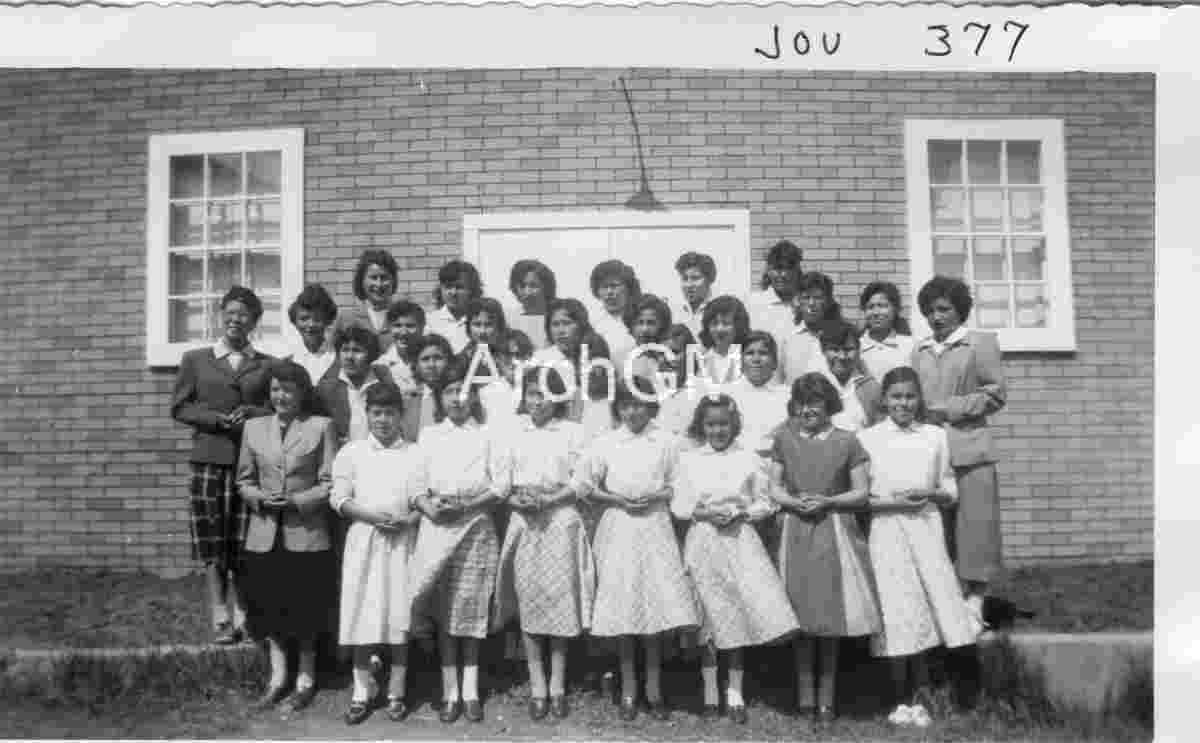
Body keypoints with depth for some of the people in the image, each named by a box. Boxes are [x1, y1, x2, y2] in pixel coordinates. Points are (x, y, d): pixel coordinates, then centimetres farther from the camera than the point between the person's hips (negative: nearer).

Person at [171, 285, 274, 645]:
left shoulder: (268, 365, 12)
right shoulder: (195, 359, 11)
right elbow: (179, 407, 7)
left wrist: (253, 413, -8)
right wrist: (216, 418, -9)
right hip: (209, 459, 0)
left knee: (244, 546, 0)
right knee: (212, 547, -1)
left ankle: (241, 617, 9)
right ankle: (221, 619, 6)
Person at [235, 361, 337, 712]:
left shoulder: (321, 426, -2)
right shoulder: (253, 427, 9)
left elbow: (330, 484, -5)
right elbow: (244, 480, 11)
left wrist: (296, 501, -18)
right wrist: (260, 498, -9)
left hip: (306, 535, -3)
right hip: (264, 535, 3)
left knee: (305, 610, 5)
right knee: (270, 608, 9)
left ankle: (305, 680, 19)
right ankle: (277, 678, 23)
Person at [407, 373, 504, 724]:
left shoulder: (487, 435, 6)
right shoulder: (429, 435, 10)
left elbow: (501, 485, -1)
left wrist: (466, 505, -13)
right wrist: (429, 507, -14)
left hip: (476, 527, -1)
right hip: (438, 527, 1)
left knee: (472, 608, 2)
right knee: (444, 610, 1)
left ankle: (470, 691, 10)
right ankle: (450, 692, 8)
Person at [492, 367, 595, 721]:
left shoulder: (572, 432, 3)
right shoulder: (513, 432, 8)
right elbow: (501, 482, 8)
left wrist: (548, 499, -15)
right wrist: (516, 500, -12)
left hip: (561, 521, -1)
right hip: (523, 522, 2)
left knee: (560, 598, 1)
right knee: (528, 601, 2)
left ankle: (557, 685, 12)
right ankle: (537, 686, 12)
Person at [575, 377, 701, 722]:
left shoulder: (665, 441, 2)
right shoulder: (605, 443, 1)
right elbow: (585, 487, 5)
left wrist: (656, 496, -11)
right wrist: (618, 499, -8)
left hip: (655, 526, 0)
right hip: (618, 528, 0)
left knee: (658, 602, -2)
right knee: (622, 606, 2)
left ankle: (654, 686, 15)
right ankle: (628, 687, 18)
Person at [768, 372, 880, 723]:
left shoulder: (846, 441, 0)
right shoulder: (783, 439, 4)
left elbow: (861, 493, 1)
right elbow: (775, 488, 7)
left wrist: (828, 501, -14)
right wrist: (795, 502, -12)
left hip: (834, 533, -1)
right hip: (795, 533, 1)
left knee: (831, 616, 4)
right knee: (801, 615, 4)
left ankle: (826, 698, 15)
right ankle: (805, 694, 15)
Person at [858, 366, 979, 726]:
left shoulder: (936, 435, 9)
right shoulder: (867, 438, 1)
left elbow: (951, 489, 12)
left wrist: (932, 494, -8)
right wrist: (893, 502, -13)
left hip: (926, 530, 2)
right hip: (887, 533, -2)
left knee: (922, 615, 1)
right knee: (897, 618, -2)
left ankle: (915, 699, 16)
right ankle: (901, 703, 11)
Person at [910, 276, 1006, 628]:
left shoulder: (981, 342, 5)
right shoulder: (920, 350, 17)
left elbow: (996, 394, -2)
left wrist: (948, 410, -9)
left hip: (969, 448, -3)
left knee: (974, 521, -3)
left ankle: (975, 596, 6)